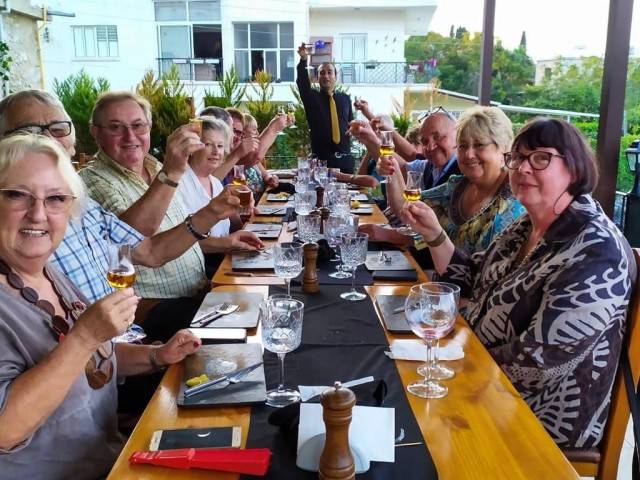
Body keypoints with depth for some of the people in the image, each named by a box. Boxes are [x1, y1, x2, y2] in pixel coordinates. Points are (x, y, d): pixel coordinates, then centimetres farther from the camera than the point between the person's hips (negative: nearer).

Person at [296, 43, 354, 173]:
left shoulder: (345, 98, 14)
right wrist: (303, 61, -26)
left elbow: (351, 122, 19)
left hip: (345, 158, 3)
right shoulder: (312, 97, 7)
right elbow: (302, 82, -11)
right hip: (321, 158, -2)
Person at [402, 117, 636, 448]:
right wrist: (434, 234, -5)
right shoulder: (526, 226, 2)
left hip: (540, 420, -7)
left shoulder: (596, 253, -25)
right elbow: (473, 281, 10)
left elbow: (536, 360, -29)